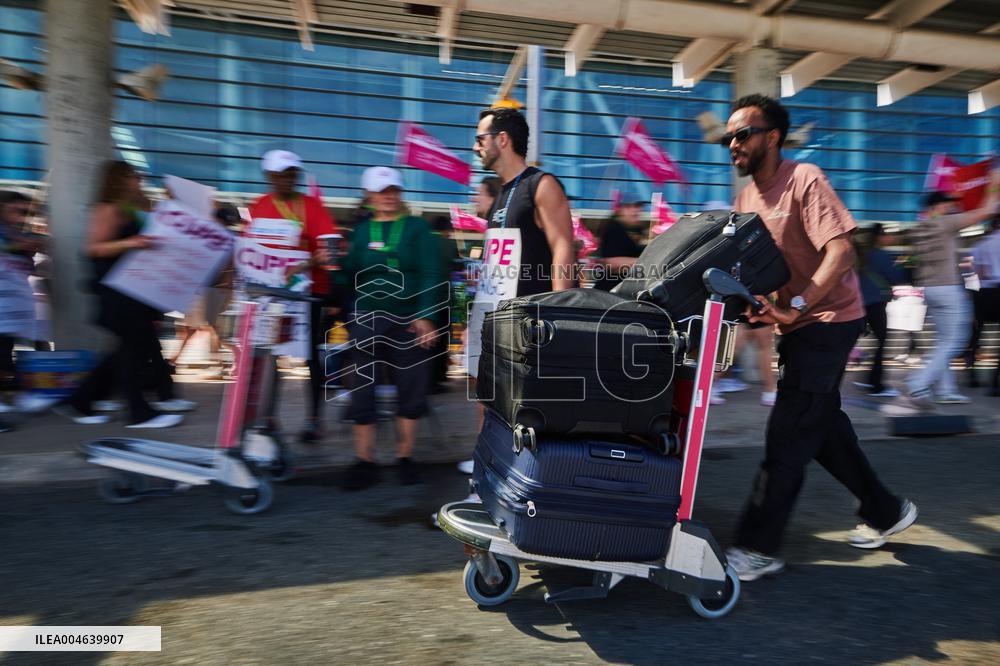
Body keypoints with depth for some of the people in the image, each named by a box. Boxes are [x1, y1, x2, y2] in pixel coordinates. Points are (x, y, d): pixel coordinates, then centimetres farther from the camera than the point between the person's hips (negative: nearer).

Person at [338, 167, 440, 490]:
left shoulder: (416, 227, 4)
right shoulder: (360, 230, 11)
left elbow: (429, 274, -4)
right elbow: (350, 276, 9)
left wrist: (425, 315, -14)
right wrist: (338, 262, -12)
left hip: (410, 320, -1)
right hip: (368, 320, 2)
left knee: (411, 390, 4)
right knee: (362, 390, -1)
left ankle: (405, 459, 19)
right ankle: (364, 461, 11)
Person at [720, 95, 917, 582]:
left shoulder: (804, 180, -15)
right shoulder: (746, 196, 9)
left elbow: (842, 252, -24)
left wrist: (795, 306, -34)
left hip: (829, 318, -9)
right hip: (796, 324, 9)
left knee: (789, 434, -9)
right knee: (822, 424, 17)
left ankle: (759, 548, -1)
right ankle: (885, 512, 37)